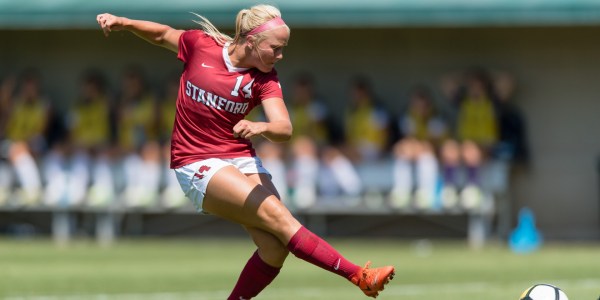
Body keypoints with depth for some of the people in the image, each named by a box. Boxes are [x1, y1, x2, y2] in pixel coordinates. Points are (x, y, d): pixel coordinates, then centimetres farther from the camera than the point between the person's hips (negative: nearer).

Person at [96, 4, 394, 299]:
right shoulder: (199, 45, -7)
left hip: (241, 159, 4)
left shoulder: (265, 78, -3)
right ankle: (359, 276, -26)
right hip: (196, 164, -4)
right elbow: (163, 34, 13)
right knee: (276, 214, -22)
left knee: (275, 247, -15)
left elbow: (284, 128, -17)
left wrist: (260, 127, -39)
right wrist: (122, 22, -1)